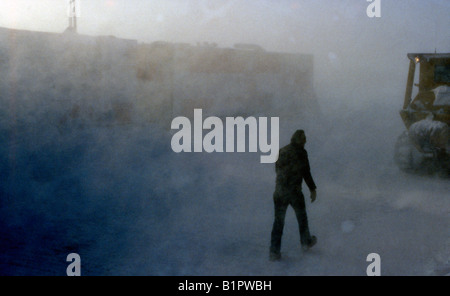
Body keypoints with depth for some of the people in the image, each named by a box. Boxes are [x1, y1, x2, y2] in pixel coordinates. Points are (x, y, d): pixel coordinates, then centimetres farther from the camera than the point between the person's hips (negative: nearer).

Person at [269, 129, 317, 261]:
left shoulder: (281, 151, 6)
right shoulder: (301, 153, -10)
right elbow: (306, 173, -11)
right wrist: (313, 189, -1)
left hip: (279, 192, 4)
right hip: (294, 191, -4)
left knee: (278, 222, 9)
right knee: (302, 217, 20)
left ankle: (274, 252, 7)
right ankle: (306, 242, 39)